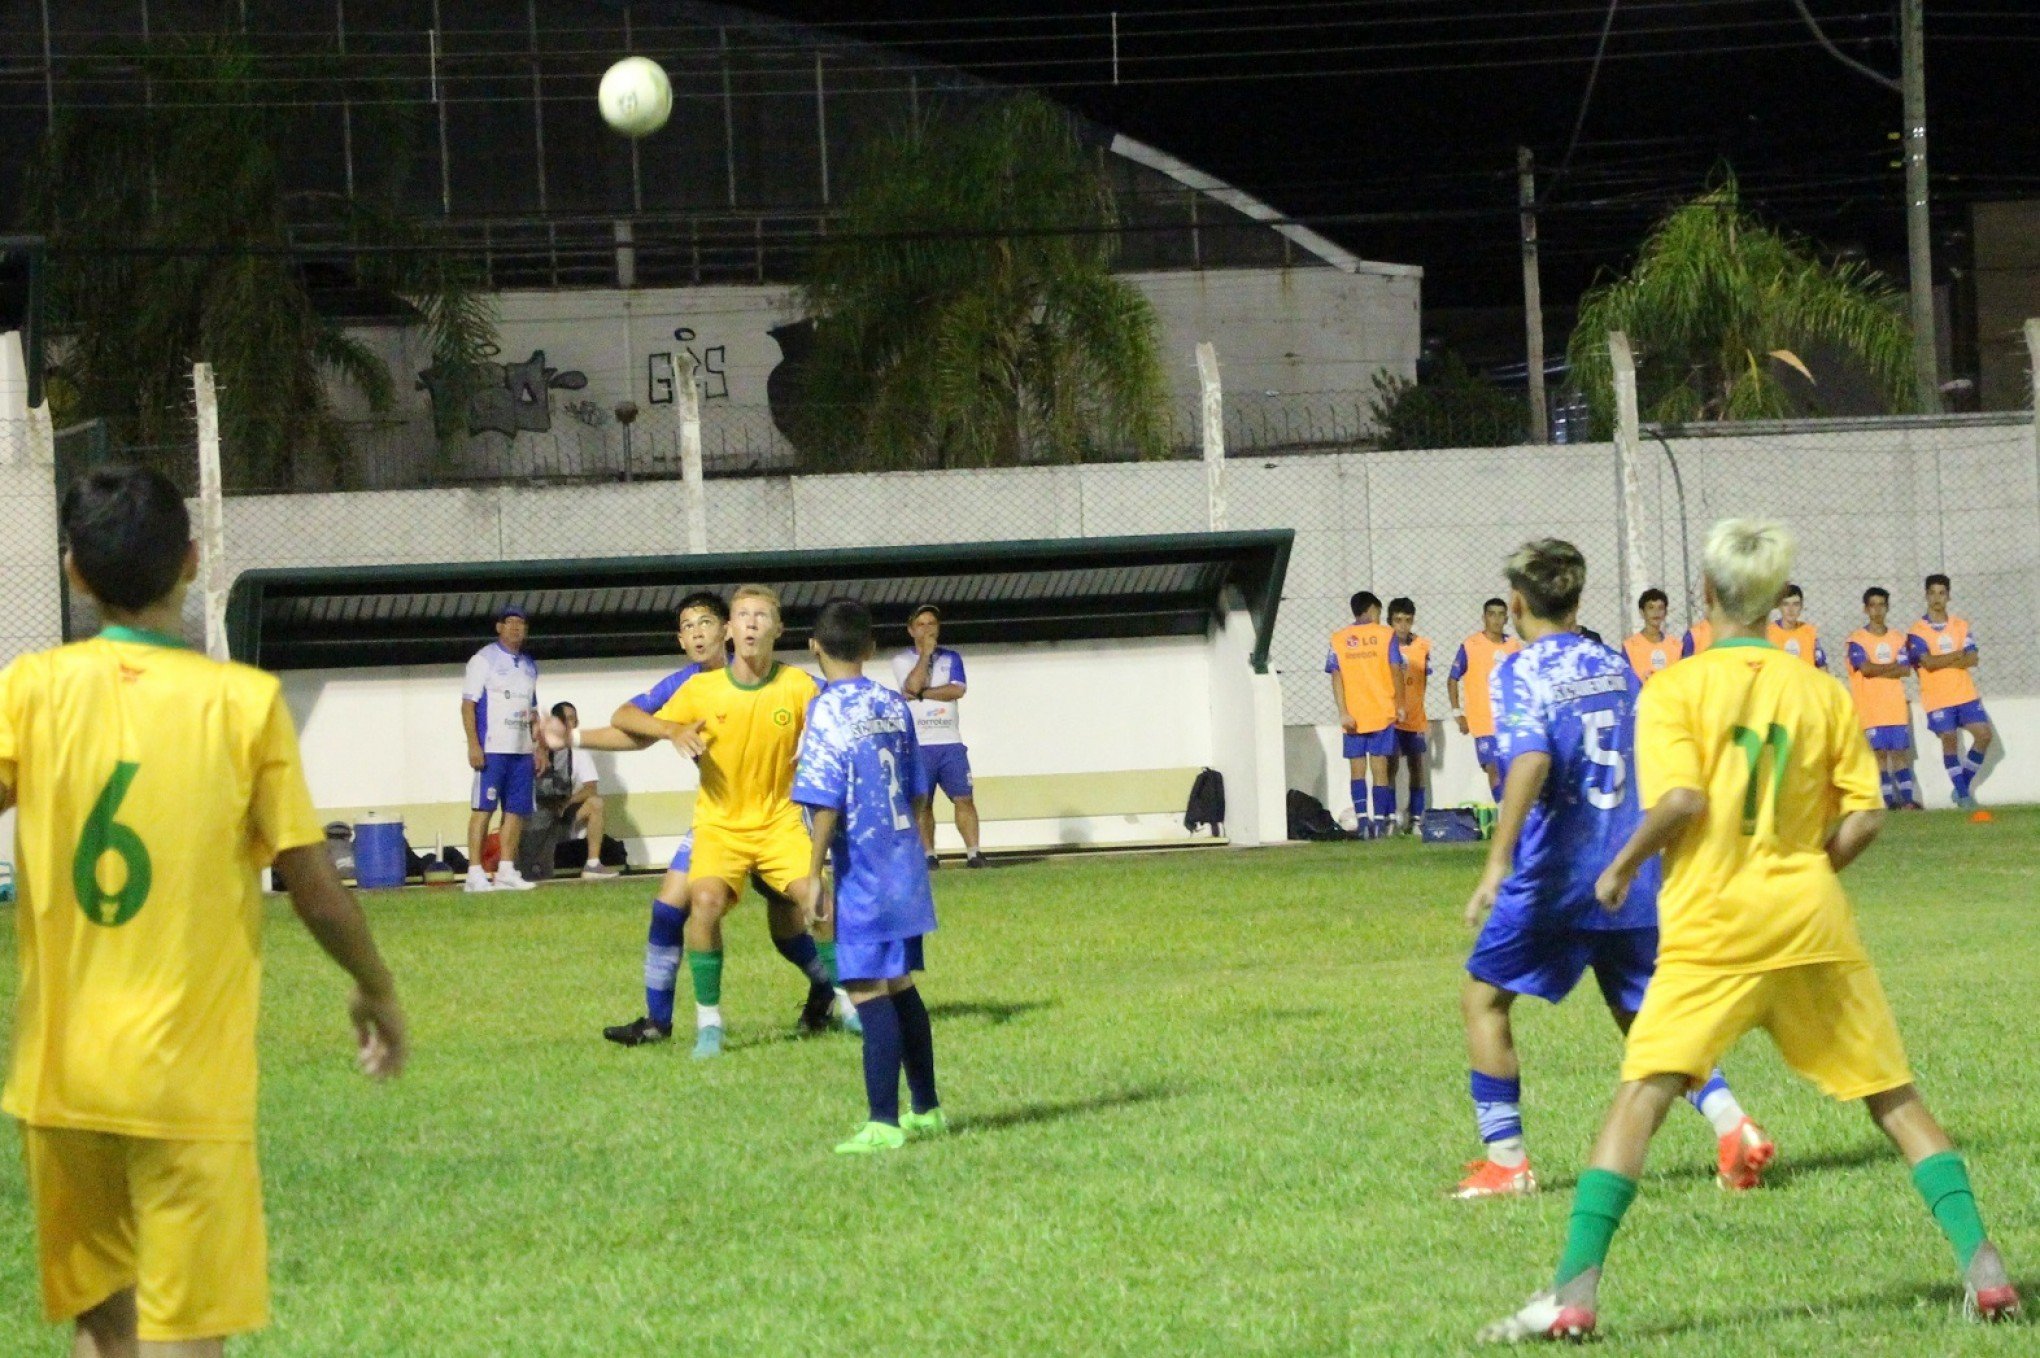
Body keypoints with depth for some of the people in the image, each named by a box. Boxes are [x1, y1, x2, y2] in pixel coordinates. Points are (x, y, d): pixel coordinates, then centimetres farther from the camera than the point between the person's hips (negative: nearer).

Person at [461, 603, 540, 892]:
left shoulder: (529, 666, 18)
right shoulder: (484, 660, -2)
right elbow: (468, 704, -7)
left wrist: (538, 748, 15)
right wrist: (473, 744, -16)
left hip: (522, 749, 7)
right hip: (492, 749, -7)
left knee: (516, 810, 4)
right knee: (483, 808, -9)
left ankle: (506, 871, 8)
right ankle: (475, 873, -11)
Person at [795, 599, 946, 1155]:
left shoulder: (828, 712, -13)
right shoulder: (893, 705, 7)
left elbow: (827, 802, -18)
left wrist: (814, 874, -14)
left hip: (862, 870, -7)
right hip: (905, 863, 7)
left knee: (870, 992, -5)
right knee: (900, 986, 18)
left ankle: (883, 1124, -6)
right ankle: (926, 1110, 25)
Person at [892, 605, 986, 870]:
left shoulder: (951, 658, 11)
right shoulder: (902, 661, 6)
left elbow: (957, 690, -5)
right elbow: (913, 685, -13)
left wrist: (922, 693, -10)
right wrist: (926, 652, -8)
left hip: (951, 742, 1)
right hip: (918, 745, -1)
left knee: (964, 798, -5)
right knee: (921, 803, 1)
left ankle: (974, 852, -5)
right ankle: (928, 855, 7)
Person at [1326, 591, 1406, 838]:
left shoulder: (1338, 639, 4)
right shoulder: (1385, 634, 0)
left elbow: (1336, 677, -3)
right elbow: (1396, 671, -4)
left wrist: (1343, 713, -5)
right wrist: (1400, 705, 5)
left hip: (1353, 717, 1)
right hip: (1382, 713, -1)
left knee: (1357, 770, 6)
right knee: (1379, 769, 3)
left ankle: (1362, 820, -6)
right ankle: (1380, 820, -3)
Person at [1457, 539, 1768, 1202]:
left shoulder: (1520, 671, -7)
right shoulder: (1617, 667, 12)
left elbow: (1530, 759, -24)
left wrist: (1497, 861, -29)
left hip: (1555, 875, -6)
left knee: (1483, 997, 9)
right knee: (1642, 1013, 15)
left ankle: (1505, 1160, 3)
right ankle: (1732, 1127, -6)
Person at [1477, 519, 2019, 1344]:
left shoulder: (1674, 689, -3)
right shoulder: (1821, 691, 7)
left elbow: (1681, 798, -16)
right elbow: (1865, 816, 2)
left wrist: (1624, 867, 0)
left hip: (1713, 927, -3)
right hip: (1813, 925, 3)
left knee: (1643, 1097, -4)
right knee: (1893, 1096, 11)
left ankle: (1574, 1293, -14)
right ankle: (1983, 1267, 3)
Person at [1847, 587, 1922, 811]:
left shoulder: (1898, 639, 11)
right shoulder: (1857, 639, 0)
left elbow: (1905, 669, -1)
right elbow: (1865, 668, -13)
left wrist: (1877, 671, -9)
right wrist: (1892, 666, -4)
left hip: (1896, 706, 3)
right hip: (1870, 707, -3)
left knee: (1900, 751, 0)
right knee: (1879, 752, -4)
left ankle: (1908, 798, -4)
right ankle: (1889, 799, -2)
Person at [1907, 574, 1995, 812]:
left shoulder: (1961, 626, 9)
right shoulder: (1917, 632, -3)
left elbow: (1972, 659, -2)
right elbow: (1928, 663, -16)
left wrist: (1942, 662, -13)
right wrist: (1958, 654, -9)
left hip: (1966, 694, 4)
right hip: (1938, 699, -4)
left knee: (1984, 734, -4)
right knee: (1950, 741, -6)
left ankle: (1964, 785, 12)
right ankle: (1962, 794, 4)